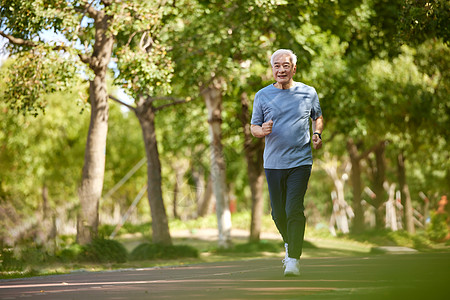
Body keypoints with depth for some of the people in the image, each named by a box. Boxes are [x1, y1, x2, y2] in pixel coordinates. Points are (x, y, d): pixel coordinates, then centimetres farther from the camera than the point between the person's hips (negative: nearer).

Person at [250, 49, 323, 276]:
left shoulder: (308, 93, 5)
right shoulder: (262, 96, 4)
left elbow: (318, 117, 21)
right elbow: (254, 127, 8)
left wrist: (317, 134, 1)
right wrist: (262, 131, -15)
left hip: (300, 161, -2)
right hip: (273, 162, 2)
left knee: (294, 210, -13)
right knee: (278, 212, 9)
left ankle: (294, 260, -8)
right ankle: (289, 244, 38)